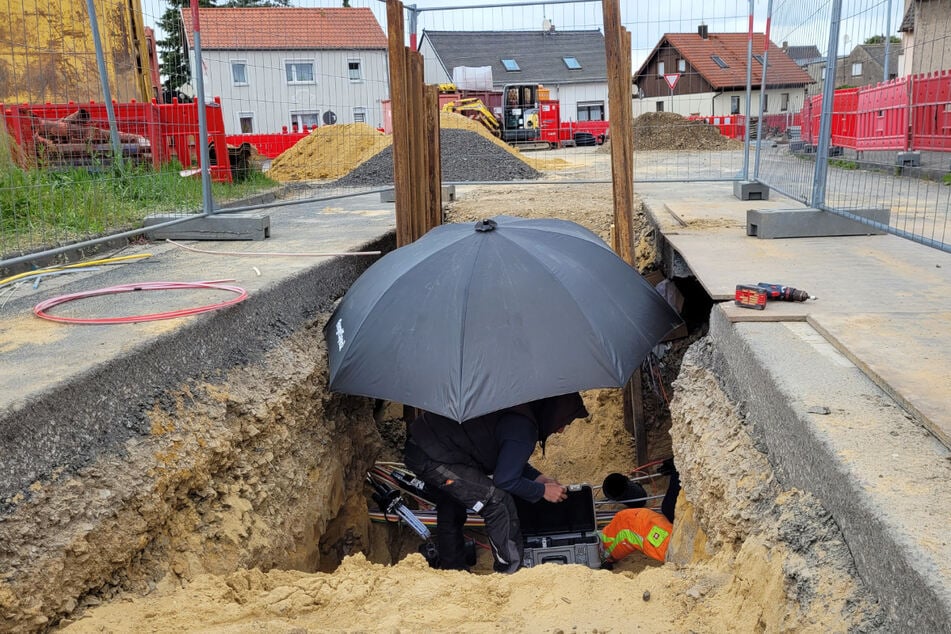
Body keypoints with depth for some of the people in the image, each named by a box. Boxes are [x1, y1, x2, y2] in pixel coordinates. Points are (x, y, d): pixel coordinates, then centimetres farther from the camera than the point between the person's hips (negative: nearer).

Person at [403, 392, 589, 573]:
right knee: (497, 501, -11)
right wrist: (543, 491, -3)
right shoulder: (523, 428, -21)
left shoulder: (518, 410, 10)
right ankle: (512, 572, -1)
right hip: (431, 457, -11)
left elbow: (509, 460, 23)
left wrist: (539, 477, 16)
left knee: (451, 513, 26)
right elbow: (505, 480, -16)